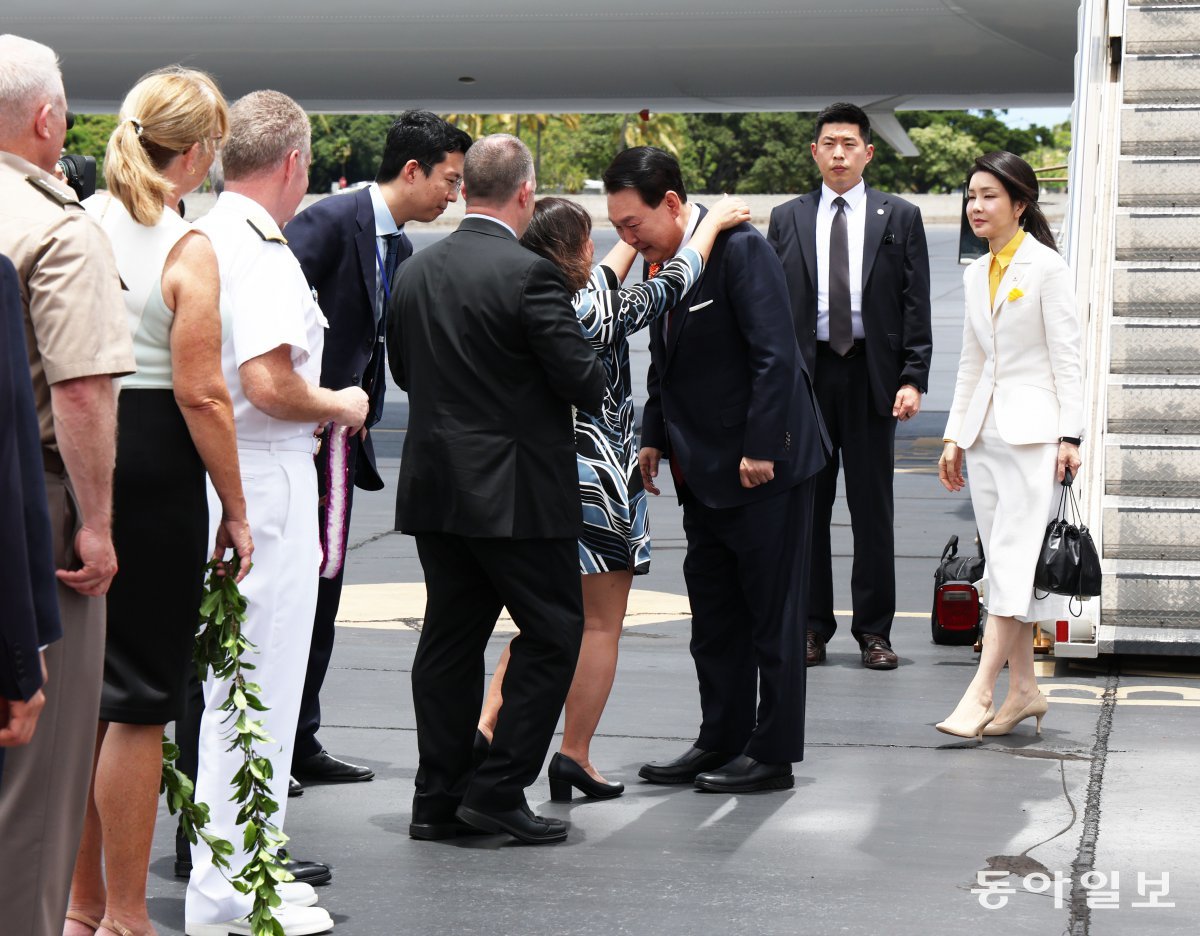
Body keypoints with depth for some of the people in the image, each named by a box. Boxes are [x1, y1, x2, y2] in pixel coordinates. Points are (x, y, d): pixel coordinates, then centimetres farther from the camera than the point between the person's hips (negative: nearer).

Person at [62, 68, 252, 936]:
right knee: (140, 699, 3)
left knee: (79, 687, 15)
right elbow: (201, 394, -14)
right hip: (152, 470, -6)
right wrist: (235, 510, -5)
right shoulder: (187, 249, -11)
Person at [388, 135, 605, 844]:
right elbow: (586, 382, -15)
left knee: (451, 637, 13)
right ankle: (498, 789, 2)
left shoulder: (415, 272, 5)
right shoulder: (529, 274, -16)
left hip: (434, 486, 7)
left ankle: (438, 799, 17)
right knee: (553, 634, 5)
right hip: (519, 492, -7)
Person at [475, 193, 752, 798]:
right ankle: (575, 756, 6)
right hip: (596, 479, -7)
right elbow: (671, 285, -3)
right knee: (600, 624, 5)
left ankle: (486, 728, 4)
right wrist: (712, 224, 10)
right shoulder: (593, 312, -16)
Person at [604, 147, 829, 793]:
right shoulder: (660, 261, 9)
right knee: (713, 615, 13)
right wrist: (654, 438, 11)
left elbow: (775, 356, -20)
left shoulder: (739, 249, -17)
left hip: (765, 469, -9)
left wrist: (761, 450, -21)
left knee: (772, 614, 1)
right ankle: (720, 741, 23)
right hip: (703, 472, 9)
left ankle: (773, 753, 8)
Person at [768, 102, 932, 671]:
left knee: (873, 507, 2)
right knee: (806, 504, 4)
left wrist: (913, 379, -7)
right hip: (804, 373, 1)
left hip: (871, 374, -1)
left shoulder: (900, 218, 6)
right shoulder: (787, 219, 10)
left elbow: (916, 306, 2)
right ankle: (811, 625, 13)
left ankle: (874, 630, 9)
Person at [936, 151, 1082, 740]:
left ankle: (980, 692, -16)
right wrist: (954, 435, 15)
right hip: (985, 429, 7)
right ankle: (1023, 688, 11)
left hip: (1033, 427, -7)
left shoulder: (1047, 267, -5)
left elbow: (1067, 358, -7)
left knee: (1013, 558, -11)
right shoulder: (976, 274, 14)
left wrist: (1069, 436, -13)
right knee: (1001, 563, 6)